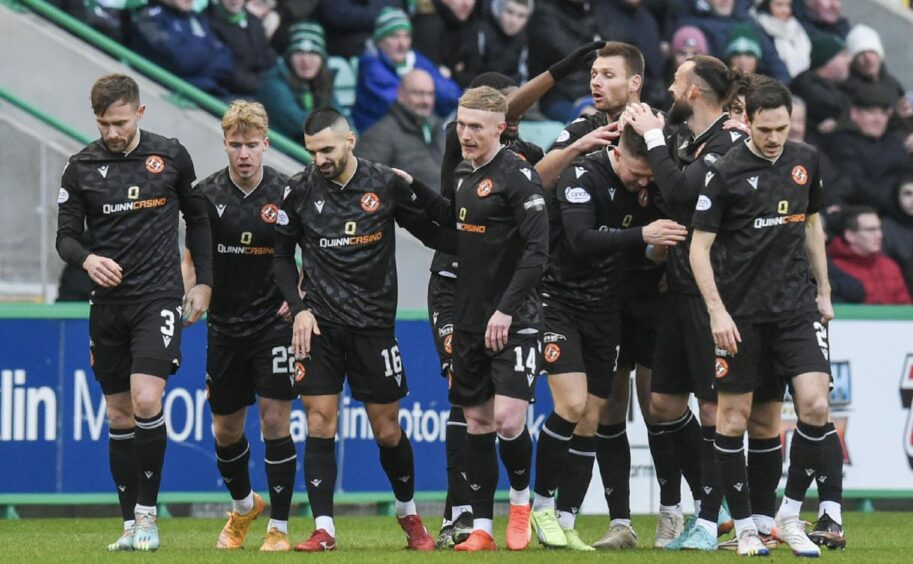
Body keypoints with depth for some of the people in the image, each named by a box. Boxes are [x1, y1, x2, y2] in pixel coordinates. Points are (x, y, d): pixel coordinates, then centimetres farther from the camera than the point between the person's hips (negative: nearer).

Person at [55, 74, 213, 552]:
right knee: (119, 415, 5)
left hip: (158, 296, -3)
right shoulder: (81, 167, 2)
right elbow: (65, 237, 4)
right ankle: (131, 524, 11)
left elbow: (197, 219, 12)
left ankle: (147, 512, -7)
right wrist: (87, 259, -18)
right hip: (108, 302, 3)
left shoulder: (171, 157, 0)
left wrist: (204, 283, 7)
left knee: (146, 402, -18)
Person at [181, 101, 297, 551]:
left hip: (274, 323, -3)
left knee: (274, 418, -10)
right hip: (224, 325, 3)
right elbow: (192, 258, 8)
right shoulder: (207, 194, -2)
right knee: (225, 427, 10)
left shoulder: (286, 193, -7)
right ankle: (243, 506, 37)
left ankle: (278, 527, -1)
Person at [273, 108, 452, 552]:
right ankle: (323, 528, -3)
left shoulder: (386, 185, -2)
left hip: (373, 324, -1)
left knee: (387, 429, 4)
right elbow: (281, 256, 8)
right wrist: (299, 307, -2)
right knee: (320, 423, -7)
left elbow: (429, 231, 8)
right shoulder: (300, 191, 0)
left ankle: (408, 514, 26)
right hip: (319, 324, 1)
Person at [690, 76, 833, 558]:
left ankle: (789, 516, 3)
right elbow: (699, 246, -7)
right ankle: (744, 528, 12)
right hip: (741, 313, -3)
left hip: (797, 307, 3)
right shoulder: (725, 172, -8)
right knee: (733, 418, 1)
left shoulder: (805, 161, 6)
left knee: (815, 406, -11)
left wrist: (823, 292, 17)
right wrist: (717, 312, -14)